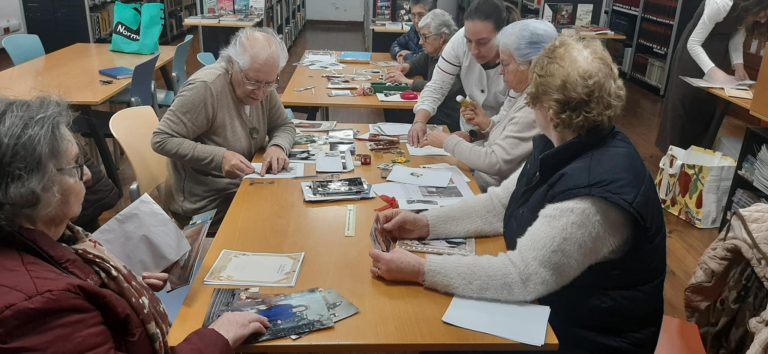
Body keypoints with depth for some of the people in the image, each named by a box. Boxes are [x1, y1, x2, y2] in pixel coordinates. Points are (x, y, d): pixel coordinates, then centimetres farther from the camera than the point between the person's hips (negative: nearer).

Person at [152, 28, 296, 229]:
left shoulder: (261, 85, -3)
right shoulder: (205, 88, -23)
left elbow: (284, 126, 7)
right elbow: (162, 140, -19)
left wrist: (277, 146, -16)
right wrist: (220, 157, -30)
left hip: (243, 187, 7)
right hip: (208, 204, -6)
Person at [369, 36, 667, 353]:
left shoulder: (594, 191, -32)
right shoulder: (562, 147, -2)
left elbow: (520, 276, -31)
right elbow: (501, 203, 5)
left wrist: (420, 270, -27)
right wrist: (425, 224, -5)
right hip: (542, 307, 7)